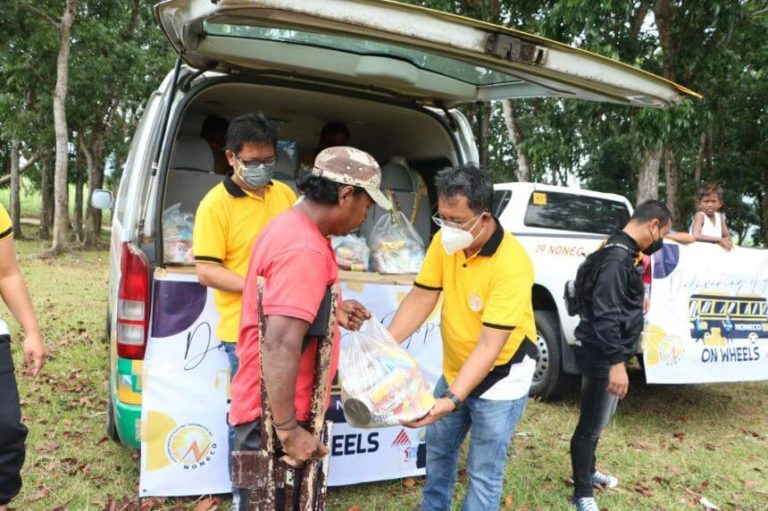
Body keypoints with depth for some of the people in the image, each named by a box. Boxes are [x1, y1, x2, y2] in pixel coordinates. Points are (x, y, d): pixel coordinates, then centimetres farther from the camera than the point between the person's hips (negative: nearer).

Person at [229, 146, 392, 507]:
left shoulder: (291, 226, 7)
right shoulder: (305, 249, -26)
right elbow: (280, 346, -33)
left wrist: (332, 312, 12)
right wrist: (288, 431, -28)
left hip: (269, 409, 10)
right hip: (273, 417, -10)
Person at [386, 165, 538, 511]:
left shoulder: (512, 264, -30)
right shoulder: (445, 241, -12)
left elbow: (489, 346, -32)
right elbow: (421, 298, -9)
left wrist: (452, 399, -39)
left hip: (499, 376, -6)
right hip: (454, 368, 7)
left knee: (483, 473, 5)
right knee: (438, 450, 24)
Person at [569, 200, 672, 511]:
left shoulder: (625, 251, 10)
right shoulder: (617, 257, -22)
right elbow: (604, 315, -28)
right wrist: (616, 361, -29)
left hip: (610, 355, 11)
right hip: (602, 357, -11)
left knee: (598, 421, 24)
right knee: (591, 425, 3)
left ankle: (588, 471, 43)